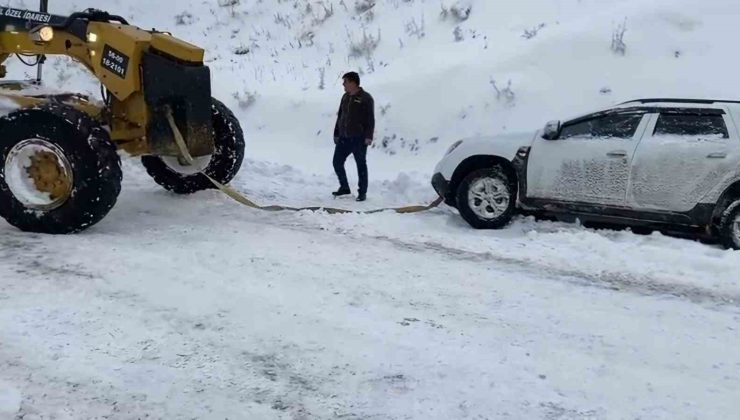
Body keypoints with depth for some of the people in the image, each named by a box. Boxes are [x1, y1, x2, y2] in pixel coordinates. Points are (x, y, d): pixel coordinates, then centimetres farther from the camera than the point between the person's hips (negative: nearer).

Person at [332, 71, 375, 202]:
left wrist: (368, 136, -18)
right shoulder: (345, 97, 13)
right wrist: (336, 134, 16)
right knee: (337, 162, 6)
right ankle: (344, 187, 22)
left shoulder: (366, 98, -7)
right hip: (344, 138, 7)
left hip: (359, 139, -7)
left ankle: (362, 192, 11)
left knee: (361, 165, 2)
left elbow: (370, 119, -10)